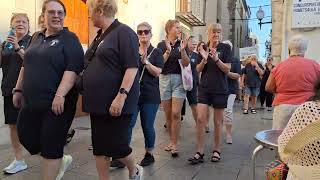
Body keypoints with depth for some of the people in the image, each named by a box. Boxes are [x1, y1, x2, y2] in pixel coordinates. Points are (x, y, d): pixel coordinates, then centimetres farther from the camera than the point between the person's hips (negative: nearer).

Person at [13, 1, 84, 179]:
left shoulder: (69, 38, -6)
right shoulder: (37, 38, 15)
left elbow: (73, 69, -17)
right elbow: (26, 66, 22)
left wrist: (60, 95, -25)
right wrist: (18, 89, 17)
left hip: (56, 102, -7)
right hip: (31, 101, 7)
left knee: (51, 145, 2)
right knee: (27, 138, 12)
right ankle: (60, 160, 34)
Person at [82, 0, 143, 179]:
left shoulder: (123, 32, -11)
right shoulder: (100, 36, 15)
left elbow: (132, 67, -19)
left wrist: (121, 96, -26)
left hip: (115, 103, -8)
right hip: (98, 102, 8)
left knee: (115, 145, -1)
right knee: (99, 146, 12)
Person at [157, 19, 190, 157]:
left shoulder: (182, 44, 5)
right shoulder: (161, 45, 5)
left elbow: (186, 64, -4)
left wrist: (182, 50, -18)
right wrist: (168, 51, -18)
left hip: (179, 80, -1)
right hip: (164, 80, 1)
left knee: (176, 113, -9)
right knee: (168, 114, 7)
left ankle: (174, 144, 0)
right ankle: (172, 141, 22)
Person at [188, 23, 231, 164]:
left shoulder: (225, 48, 0)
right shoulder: (203, 48, 8)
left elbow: (227, 69, -6)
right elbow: (198, 69, 4)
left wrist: (216, 59, -21)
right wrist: (204, 59, -15)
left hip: (220, 89, -2)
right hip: (204, 88, 2)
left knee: (217, 121, 6)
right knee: (200, 119, -5)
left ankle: (217, 150, 22)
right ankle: (200, 153, 3)